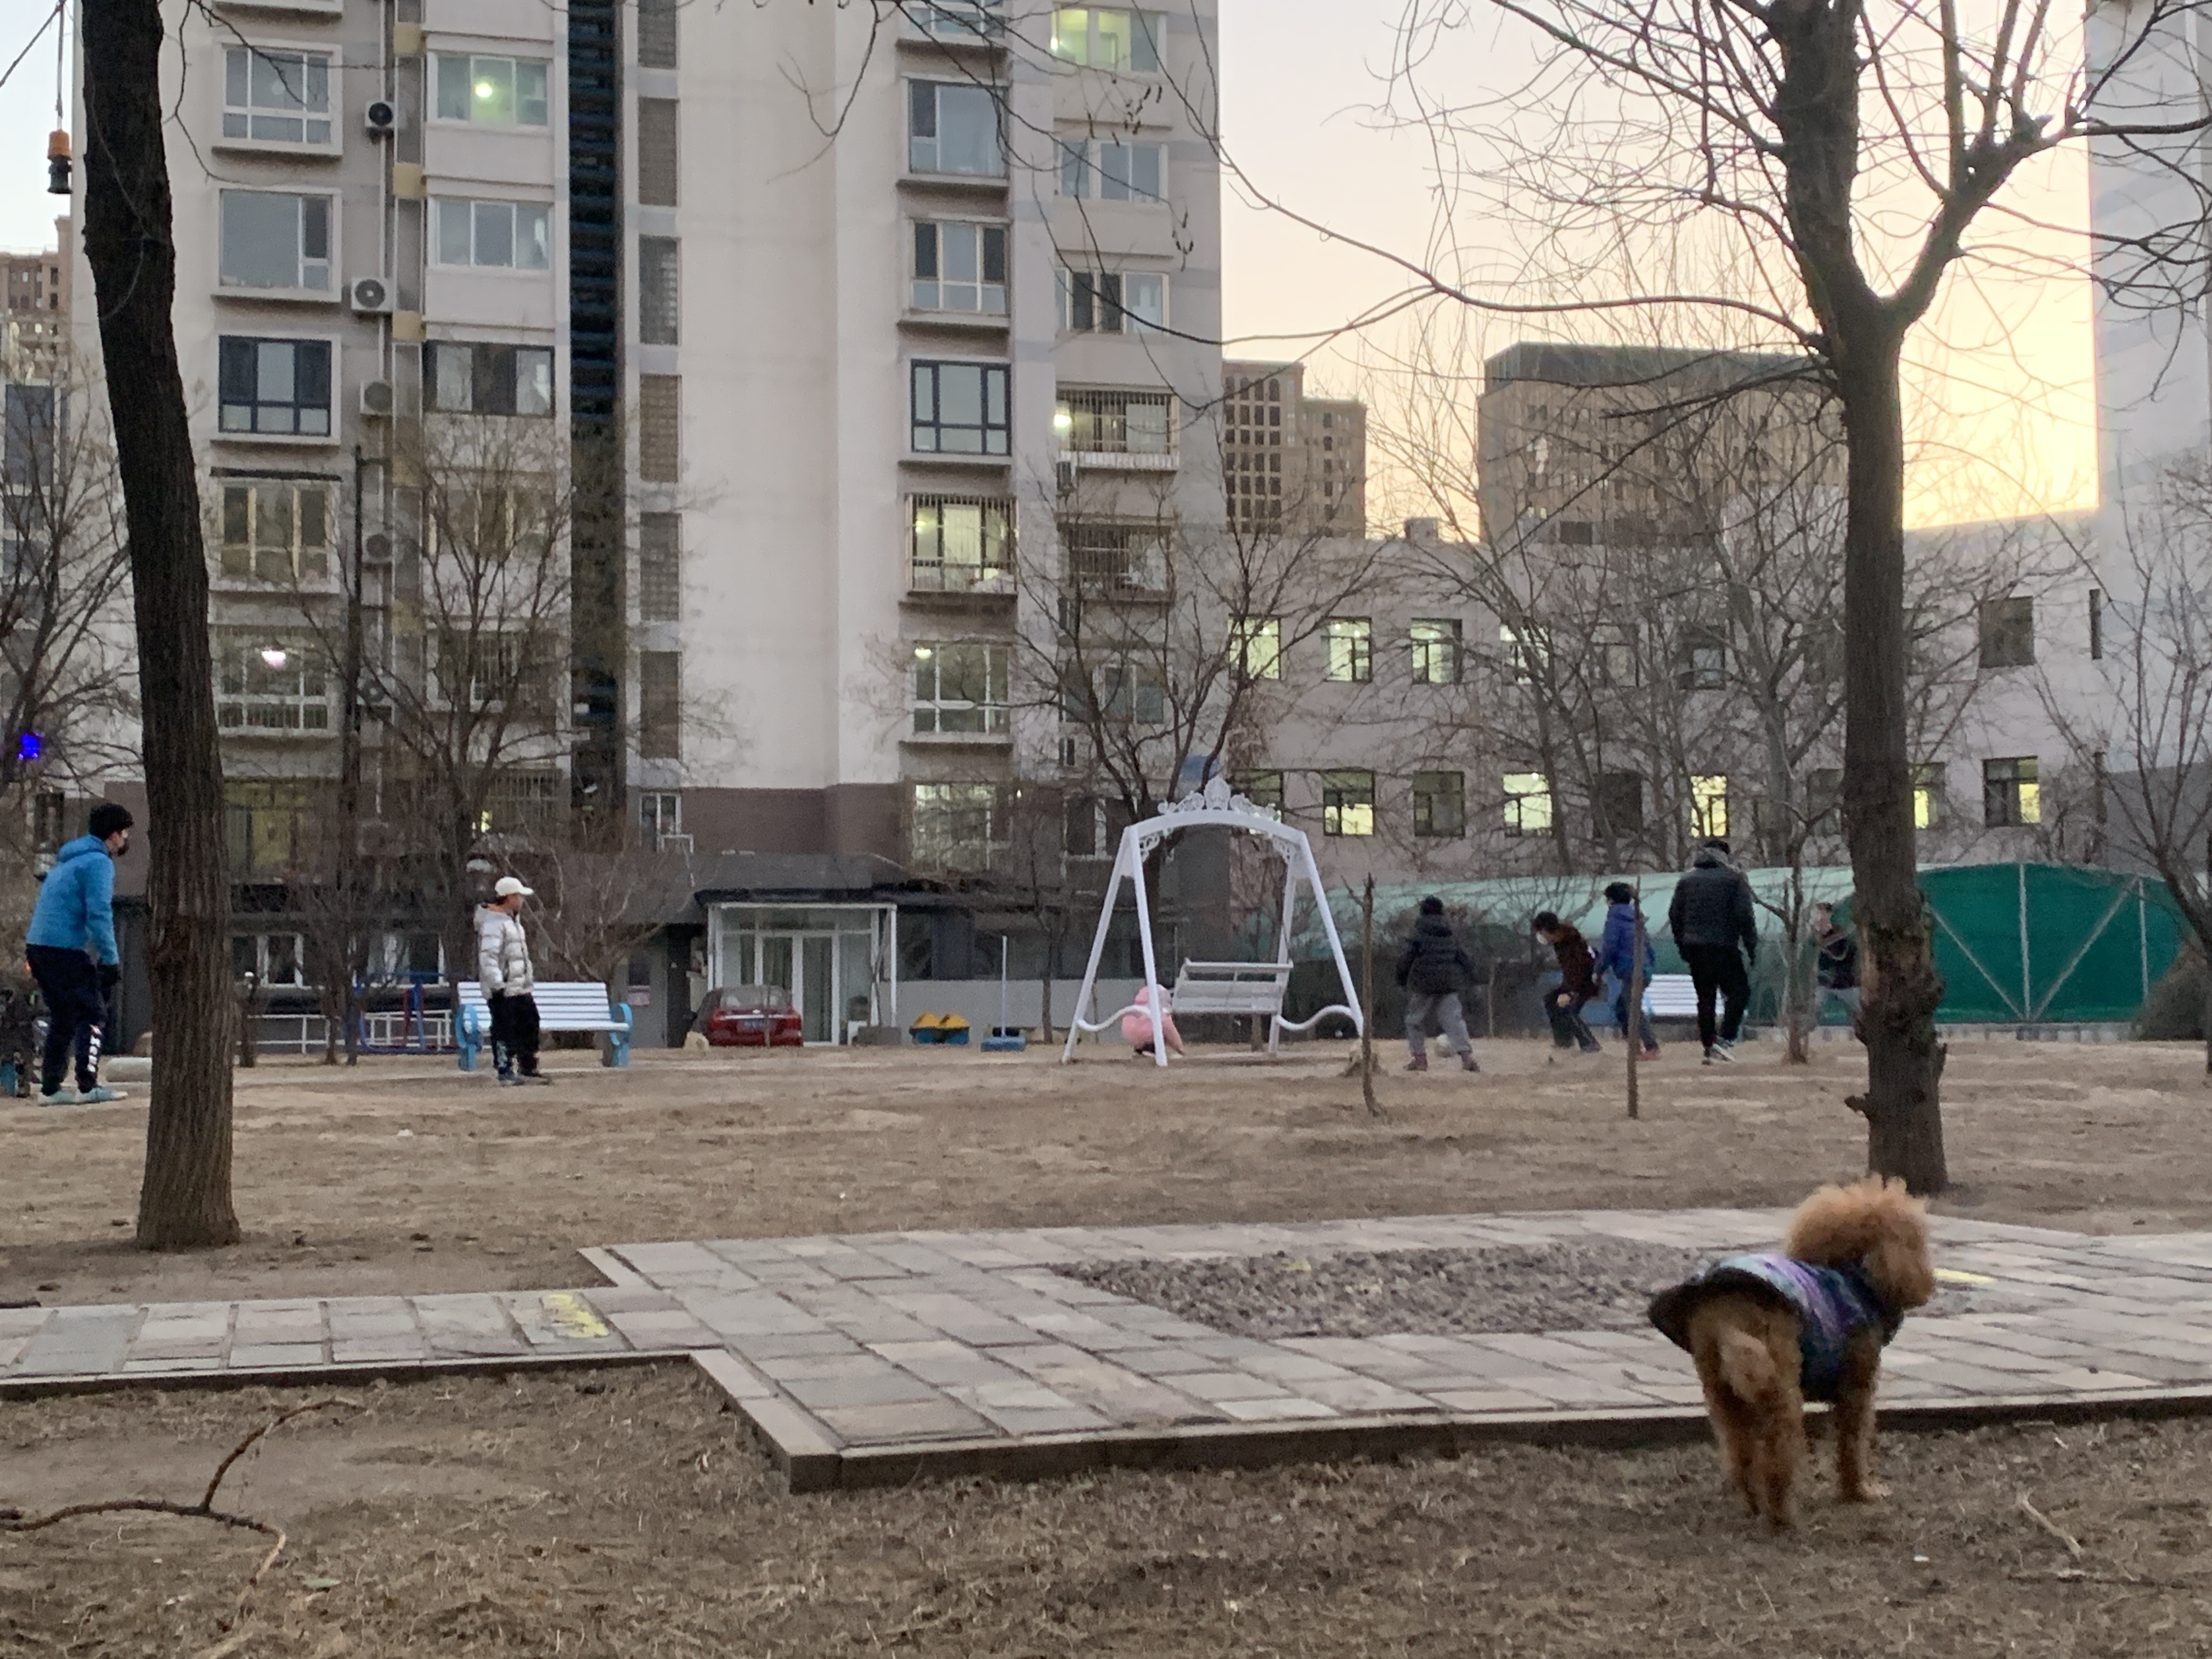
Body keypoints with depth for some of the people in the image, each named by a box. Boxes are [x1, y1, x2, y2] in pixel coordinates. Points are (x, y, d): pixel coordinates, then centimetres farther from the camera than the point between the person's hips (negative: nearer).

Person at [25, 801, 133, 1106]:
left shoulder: (69, 860, 22)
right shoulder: (98, 863, -9)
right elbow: (98, 915, -17)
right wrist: (111, 960, -13)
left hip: (38, 945, 9)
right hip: (63, 949, -9)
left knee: (62, 1018, 14)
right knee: (92, 1014, -5)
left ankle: (50, 1088, 12)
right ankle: (88, 1086, -10)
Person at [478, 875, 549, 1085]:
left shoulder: (513, 920, 19)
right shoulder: (493, 923, -15)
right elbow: (487, 957, -23)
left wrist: (530, 977, 28)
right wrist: (497, 985, -27)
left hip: (521, 988, 10)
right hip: (503, 991, -10)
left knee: (529, 1026, 13)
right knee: (505, 1030, -6)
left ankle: (528, 1069, 22)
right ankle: (505, 1070, 1)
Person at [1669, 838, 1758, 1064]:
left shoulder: (1687, 880, 12)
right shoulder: (1733, 878, -1)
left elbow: (1675, 916, 11)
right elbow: (1744, 916, -7)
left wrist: (1683, 947, 17)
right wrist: (1752, 948, -3)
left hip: (1695, 949, 5)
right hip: (1723, 947, -5)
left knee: (1705, 998, 10)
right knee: (1739, 992, 5)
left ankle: (1709, 1047, 10)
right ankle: (1725, 1040, -10)